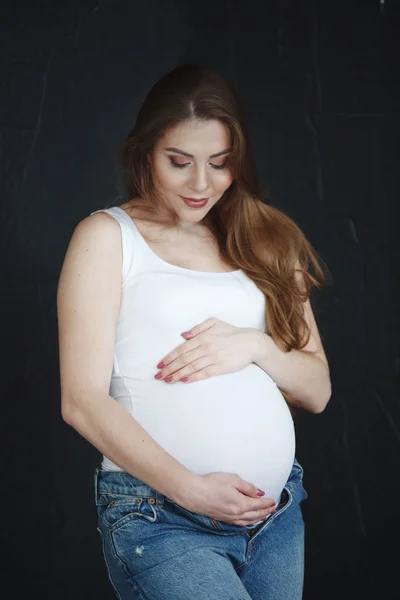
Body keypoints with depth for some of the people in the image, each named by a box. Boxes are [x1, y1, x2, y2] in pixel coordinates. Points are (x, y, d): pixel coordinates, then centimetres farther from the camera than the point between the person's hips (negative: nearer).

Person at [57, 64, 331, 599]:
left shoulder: (263, 241, 13)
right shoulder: (108, 236, 0)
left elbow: (317, 390, 11)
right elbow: (83, 401, -8)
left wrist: (253, 345, -9)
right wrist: (190, 488, -17)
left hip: (277, 511, 5)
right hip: (158, 515, -5)